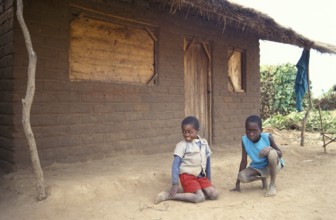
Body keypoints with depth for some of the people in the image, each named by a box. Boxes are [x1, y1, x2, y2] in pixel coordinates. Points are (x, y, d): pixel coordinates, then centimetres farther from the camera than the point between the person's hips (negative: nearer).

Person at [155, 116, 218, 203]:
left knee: (214, 195, -12)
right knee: (200, 198, -23)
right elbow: (175, 165, -14)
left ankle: (190, 191, 4)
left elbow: (207, 162, 15)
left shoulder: (204, 143, 4)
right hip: (187, 176, -6)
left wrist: (209, 179, 17)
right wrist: (175, 184, -19)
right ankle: (169, 195, -14)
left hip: (201, 176, 6)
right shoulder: (182, 145, -11)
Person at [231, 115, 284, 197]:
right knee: (242, 176, -25)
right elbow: (244, 161, -11)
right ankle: (263, 178, 10)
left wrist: (271, 149, -37)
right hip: (257, 167, 3)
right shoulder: (244, 140, -17)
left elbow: (280, 154, -12)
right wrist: (237, 183, -10)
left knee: (272, 152, -35)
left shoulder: (267, 137, -23)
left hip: (273, 165, -3)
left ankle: (272, 185, -18)